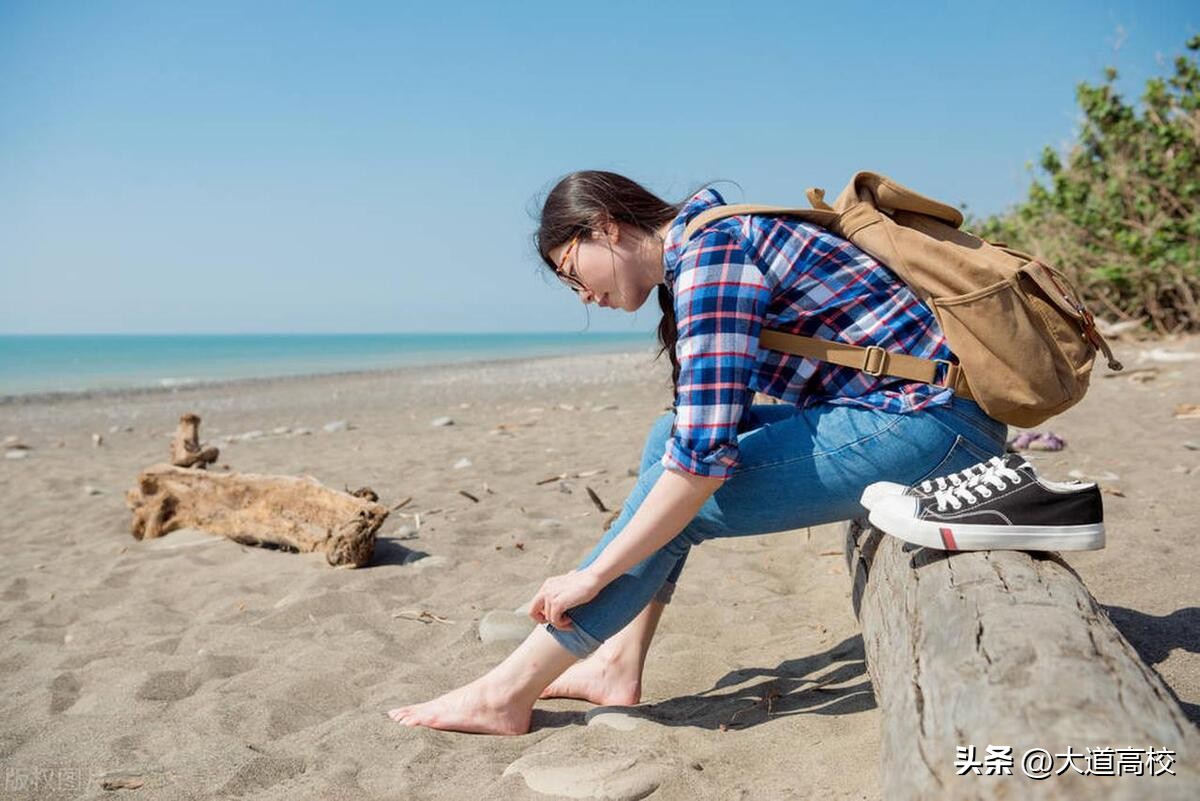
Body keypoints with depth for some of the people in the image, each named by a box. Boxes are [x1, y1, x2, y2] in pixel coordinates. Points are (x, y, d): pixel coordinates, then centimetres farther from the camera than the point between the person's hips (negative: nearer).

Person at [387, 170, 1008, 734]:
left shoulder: (710, 250, -16)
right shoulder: (711, 237, 14)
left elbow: (706, 453, -24)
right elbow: (694, 427, 21)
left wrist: (592, 574, -17)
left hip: (932, 424, -10)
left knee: (680, 486, -14)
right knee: (669, 438, 7)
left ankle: (507, 694, -3)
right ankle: (617, 665, 7)